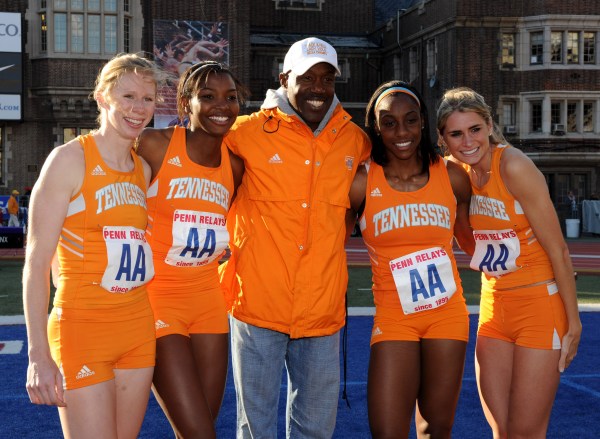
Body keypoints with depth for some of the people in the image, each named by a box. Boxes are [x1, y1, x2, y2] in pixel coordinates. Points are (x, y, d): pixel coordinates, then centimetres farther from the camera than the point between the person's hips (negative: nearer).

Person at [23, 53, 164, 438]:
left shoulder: (144, 170, 10)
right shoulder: (70, 159, -8)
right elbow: (37, 261, -11)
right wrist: (39, 355, -16)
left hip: (138, 330, 6)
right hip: (82, 330, -6)